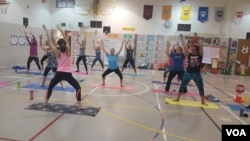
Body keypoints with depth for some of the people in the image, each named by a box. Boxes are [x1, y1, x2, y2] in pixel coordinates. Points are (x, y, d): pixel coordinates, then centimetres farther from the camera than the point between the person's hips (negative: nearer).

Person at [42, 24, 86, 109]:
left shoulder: (56, 52, 2)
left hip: (59, 73, 2)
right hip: (68, 74, -2)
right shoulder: (68, 50, 1)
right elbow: (66, 39, 10)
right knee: (78, 87, 4)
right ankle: (79, 105, -3)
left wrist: (46, 30, 10)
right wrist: (60, 29, 18)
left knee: (50, 87, 24)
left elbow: (49, 41, 5)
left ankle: (46, 102, 34)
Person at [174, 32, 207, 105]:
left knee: (201, 88, 8)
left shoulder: (200, 55, -4)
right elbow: (185, 47, -4)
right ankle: (177, 99, 18)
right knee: (182, 86, 5)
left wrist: (197, 38, -16)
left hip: (197, 74, -1)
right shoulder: (189, 55, 1)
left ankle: (203, 101, 24)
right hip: (188, 73, 1)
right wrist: (182, 39, -6)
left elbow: (201, 46, -16)